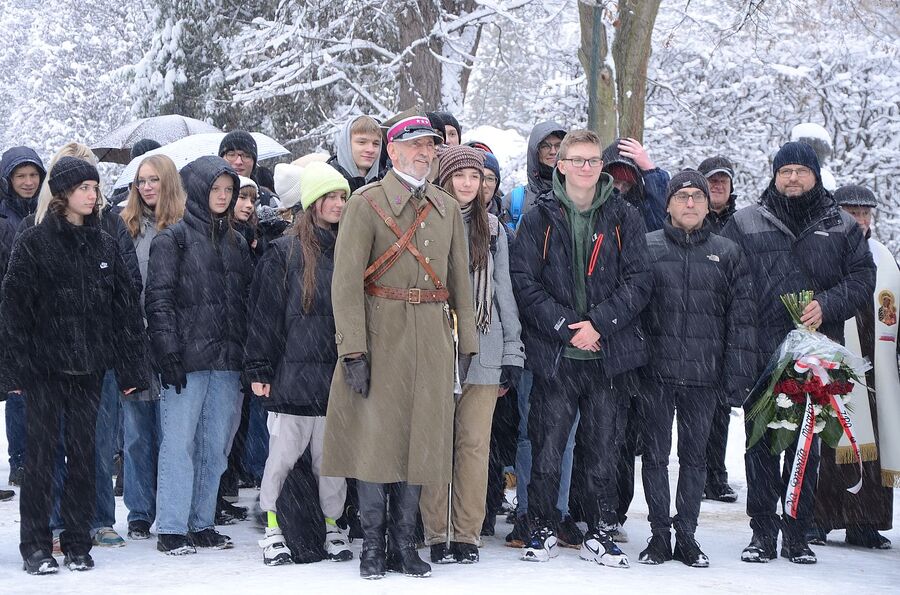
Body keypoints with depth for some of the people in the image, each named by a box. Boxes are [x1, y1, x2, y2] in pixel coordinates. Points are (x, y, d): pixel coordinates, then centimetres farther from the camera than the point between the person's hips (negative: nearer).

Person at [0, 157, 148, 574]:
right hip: (45, 368, -3)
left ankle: (78, 543, 15)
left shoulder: (105, 245, 9)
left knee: (83, 454, 6)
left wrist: (131, 367, 4)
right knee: (40, 454, 0)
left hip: (88, 368, 4)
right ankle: (36, 546, 8)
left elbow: (126, 309, 9)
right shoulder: (34, 242, -3)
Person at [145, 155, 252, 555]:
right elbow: (159, 299, -6)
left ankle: (201, 523, 16)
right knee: (179, 442, -5)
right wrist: (168, 353, -14)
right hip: (187, 358, -5)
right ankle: (171, 529, 0)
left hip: (227, 359, 5)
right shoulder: (173, 238, 0)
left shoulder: (236, 242, 17)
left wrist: (248, 354, 10)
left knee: (216, 445, 7)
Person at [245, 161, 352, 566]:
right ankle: (273, 530, 11)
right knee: (282, 456, 0)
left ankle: (331, 526, 20)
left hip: (338, 376, 3)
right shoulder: (285, 252, 0)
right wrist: (259, 368, -5)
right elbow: (266, 313, -1)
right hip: (293, 376, -3)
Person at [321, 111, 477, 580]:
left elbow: (459, 279, 16)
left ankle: (404, 545, 14)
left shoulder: (448, 208, 13)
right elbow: (346, 280, -10)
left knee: (419, 440, 5)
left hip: (432, 338, 4)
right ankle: (372, 547, 7)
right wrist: (352, 349, -17)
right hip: (380, 333, -4)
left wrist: (467, 342, 9)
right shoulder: (366, 204, -4)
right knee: (374, 437, -3)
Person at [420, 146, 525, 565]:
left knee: (475, 443, 1)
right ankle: (438, 534, 6)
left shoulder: (492, 229, 13)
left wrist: (513, 350, 10)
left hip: (482, 348, 3)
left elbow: (503, 290, 16)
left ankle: (467, 534, 7)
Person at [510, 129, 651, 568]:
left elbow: (638, 280, 2)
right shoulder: (539, 219, 4)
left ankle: (599, 533, 16)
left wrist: (599, 323, -11)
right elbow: (523, 281, -3)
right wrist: (565, 327, -12)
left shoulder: (624, 218, 8)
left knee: (603, 448, 6)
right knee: (547, 448, 0)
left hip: (608, 352, 1)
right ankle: (542, 530, 14)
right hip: (554, 354, -1)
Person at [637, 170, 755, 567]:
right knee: (656, 453, 4)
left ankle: (686, 534, 16)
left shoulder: (727, 254, 8)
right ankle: (659, 534, 13)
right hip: (655, 372, -1)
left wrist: (737, 377, -2)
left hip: (704, 375, 1)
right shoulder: (646, 247, 3)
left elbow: (741, 319, 6)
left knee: (694, 455, 8)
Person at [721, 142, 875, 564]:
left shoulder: (842, 228, 11)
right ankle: (763, 533, 8)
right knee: (761, 446, 2)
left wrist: (827, 306, -12)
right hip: (760, 356, -1)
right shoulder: (744, 225, 8)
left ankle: (797, 534, 12)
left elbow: (862, 278, 6)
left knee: (807, 447, 4)